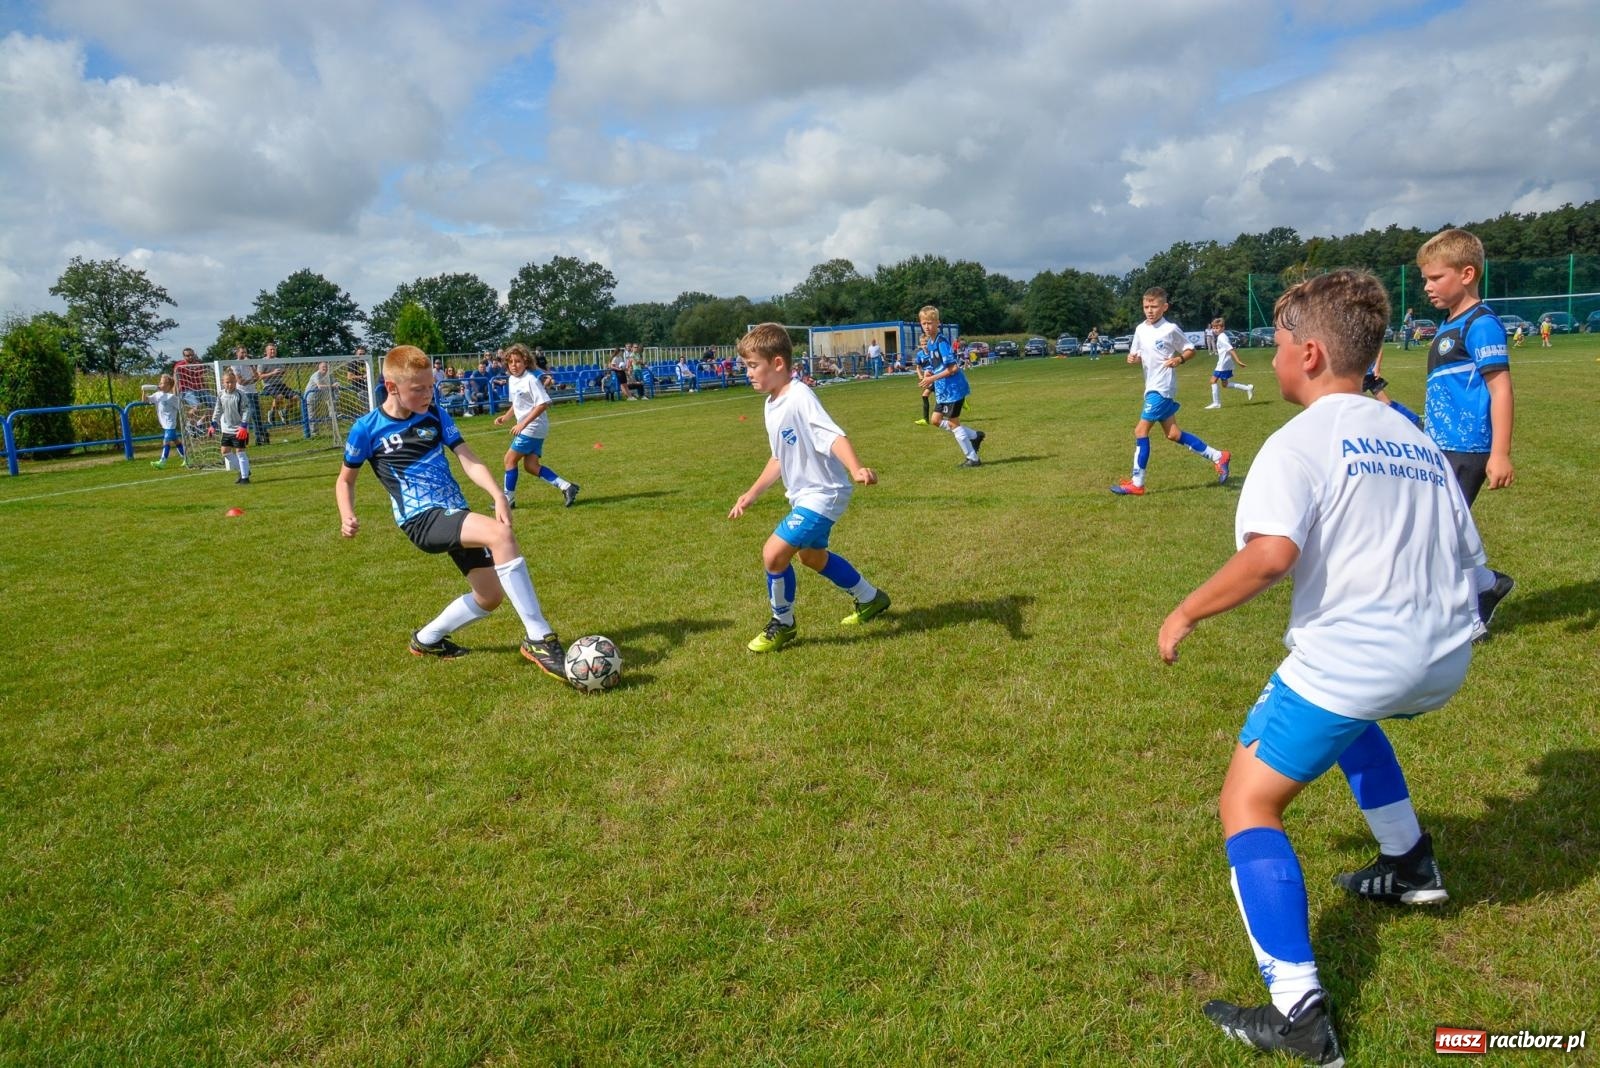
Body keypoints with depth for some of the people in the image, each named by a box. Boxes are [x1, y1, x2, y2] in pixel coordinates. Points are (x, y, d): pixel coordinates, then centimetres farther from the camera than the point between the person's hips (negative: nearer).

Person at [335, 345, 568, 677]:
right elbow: (345, 479, 12)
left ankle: (427, 639, 35)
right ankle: (540, 639, -30)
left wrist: (498, 495, -17)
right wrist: (347, 516, -5)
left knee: (490, 596, 8)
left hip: (455, 514, 6)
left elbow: (469, 460, -2)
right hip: (421, 518, -6)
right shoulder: (367, 429, -2)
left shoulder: (436, 417, 7)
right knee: (501, 534, -32)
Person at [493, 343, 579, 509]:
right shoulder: (512, 379, 11)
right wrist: (505, 417, 10)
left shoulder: (531, 379, -17)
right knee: (530, 465, 4)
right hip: (528, 428, 9)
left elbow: (543, 403, -23)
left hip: (533, 427, -9)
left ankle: (508, 499, 9)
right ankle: (565, 486, 2)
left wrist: (523, 423, -24)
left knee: (510, 459, -2)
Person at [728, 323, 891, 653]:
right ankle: (870, 599, 46)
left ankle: (783, 624, 8)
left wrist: (856, 468, -51)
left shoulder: (799, 397, -22)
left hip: (823, 494, -11)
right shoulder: (771, 405, 7)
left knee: (774, 553, -17)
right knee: (811, 555, 27)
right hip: (803, 495, 11)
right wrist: (752, 493, 17)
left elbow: (834, 436, -35)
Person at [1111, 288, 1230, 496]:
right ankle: (1217, 457, 21)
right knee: (1172, 434, 10)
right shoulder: (1140, 330, 9)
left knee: (1141, 430, -10)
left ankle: (1136, 483, -4)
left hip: (1162, 388, -8)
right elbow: (1136, 355, 18)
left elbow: (1191, 350, -1)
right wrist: (1132, 358, -4)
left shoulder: (1171, 329, -10)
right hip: (1152, 387, 8)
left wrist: (1179, 358, -21)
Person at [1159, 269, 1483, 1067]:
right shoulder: (1416, 439, 13)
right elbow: (1466, 552, 15)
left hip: (1353, 658, -8)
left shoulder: (1299, 442, -9)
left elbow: (1272, 554, -26)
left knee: (1248, 804, 1)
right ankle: (1411, 866, 47)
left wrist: (1185, 614, -15)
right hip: (1443, 659, 8)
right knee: (1345, 714, 39)